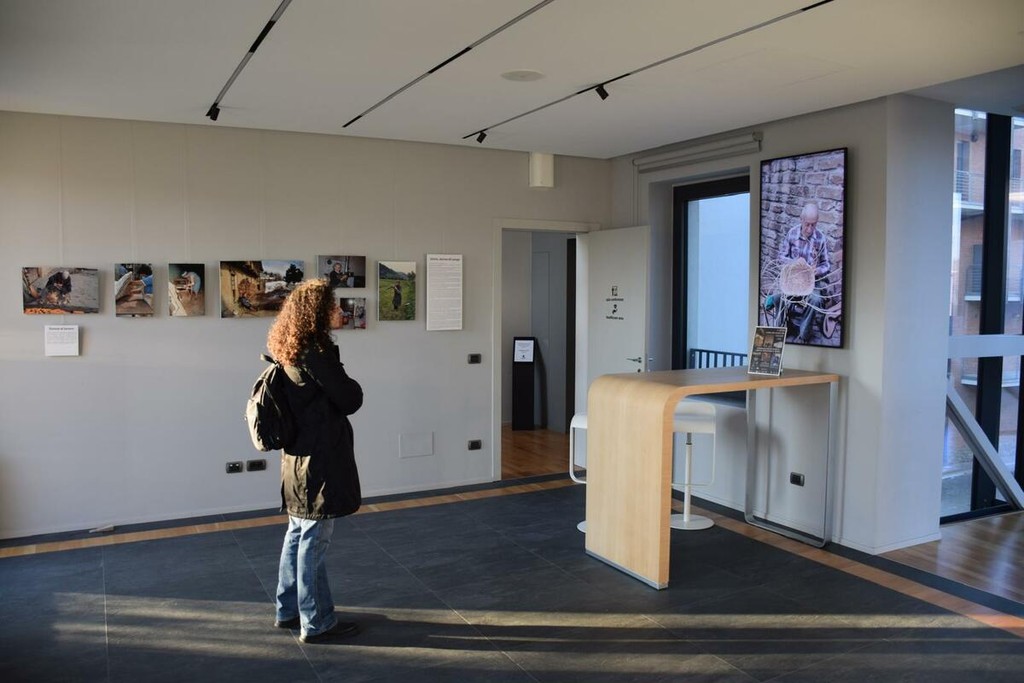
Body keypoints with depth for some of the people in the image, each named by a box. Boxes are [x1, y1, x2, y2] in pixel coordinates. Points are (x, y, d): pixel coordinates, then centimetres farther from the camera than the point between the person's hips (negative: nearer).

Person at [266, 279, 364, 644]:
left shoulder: (289, 351, 8)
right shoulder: (316, 351, -19)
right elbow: (350, 400, -15)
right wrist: (352, 384, 3)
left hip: (297, 458, 9)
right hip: (320, 459, -9)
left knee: (297, 535, 18)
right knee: (314, 542, 0)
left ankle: (288, 610, 31)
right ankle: (317, 623, 12)